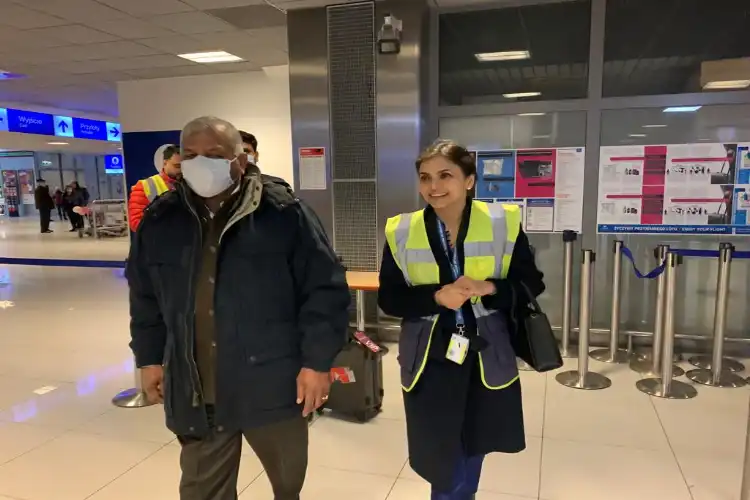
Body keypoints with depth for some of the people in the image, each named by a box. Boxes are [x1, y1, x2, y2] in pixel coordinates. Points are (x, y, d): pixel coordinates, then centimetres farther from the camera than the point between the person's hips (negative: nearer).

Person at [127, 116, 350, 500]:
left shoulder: (283, 212, -11)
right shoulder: (160, 219, 2)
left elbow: (325, 290, -10)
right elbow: (144, 297, 15)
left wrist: (317, 361, -12)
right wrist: (149, 356, 15)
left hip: (271, 385, -2)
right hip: (195, 392, 3)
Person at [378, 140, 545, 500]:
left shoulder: (503, 224, -7)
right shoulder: (401, 232, -6)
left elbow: (531, 285, -2)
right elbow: (388, 299, -4)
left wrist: (489, 288, -21)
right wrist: (436, 296, -21)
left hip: (486, 357, 1)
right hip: (429, 360, 0)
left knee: (473, 448, 21)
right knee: (440, 460, 8)